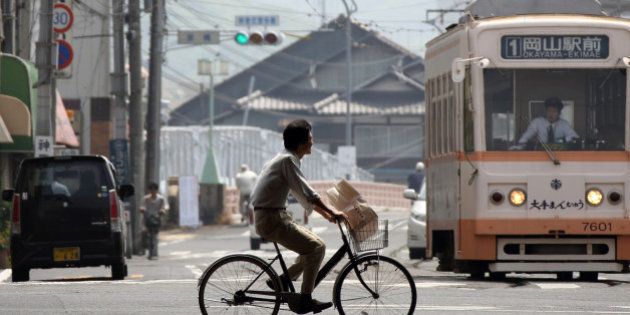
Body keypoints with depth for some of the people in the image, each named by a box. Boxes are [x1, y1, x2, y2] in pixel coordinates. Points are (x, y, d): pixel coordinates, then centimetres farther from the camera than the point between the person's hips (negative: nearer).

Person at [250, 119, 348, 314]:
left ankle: (282, 280, 12)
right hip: (271, 219, -10)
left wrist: (325, 214, 18)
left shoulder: (286, 158, 17)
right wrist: (332, 212, -16)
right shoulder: (288, 160, -14)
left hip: (275, 217, 10)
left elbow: (301, 194, 22)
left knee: (314, 245, 12)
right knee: (316, 248, -13)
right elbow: (306, 192, -20)